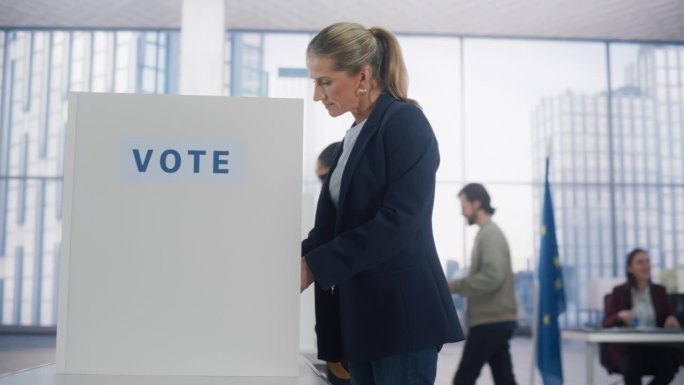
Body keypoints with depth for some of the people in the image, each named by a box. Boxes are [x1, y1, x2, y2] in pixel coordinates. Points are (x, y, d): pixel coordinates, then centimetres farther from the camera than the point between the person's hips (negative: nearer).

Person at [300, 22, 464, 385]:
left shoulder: (405, 121, -9)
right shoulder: (353, 136, 16)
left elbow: (397, 223, -19)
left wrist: (313, 267, -19)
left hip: (399, 314, -8)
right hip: (359, 317, 8)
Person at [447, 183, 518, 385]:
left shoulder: (490, 234, -12)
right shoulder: (488, 233, 18)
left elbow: (492, 277, -22)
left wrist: (455, 286, -15)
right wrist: (458, 286, 9)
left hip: (490, 320, -10)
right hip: (497, 320, 10)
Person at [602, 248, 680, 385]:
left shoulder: (659, 291, 13)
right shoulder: (619, 292, 4)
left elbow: (668, 317, 13)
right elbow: (606, 324, 0)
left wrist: (671, 319, -11)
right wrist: (620, 316, -22)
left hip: (655, 345, 3)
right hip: (627, 346, -3)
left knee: (667, 369, -28)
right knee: (631, 370, -34)